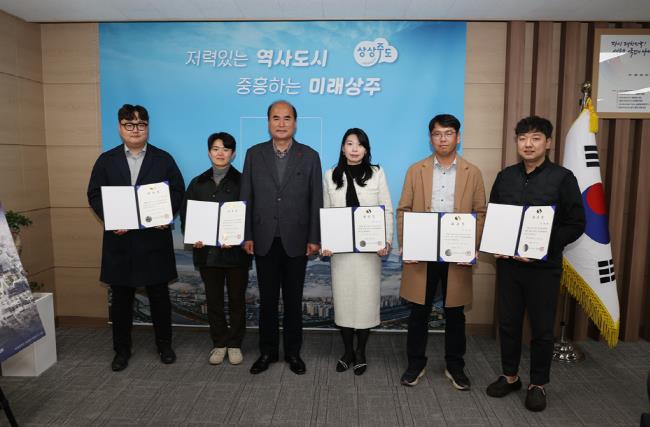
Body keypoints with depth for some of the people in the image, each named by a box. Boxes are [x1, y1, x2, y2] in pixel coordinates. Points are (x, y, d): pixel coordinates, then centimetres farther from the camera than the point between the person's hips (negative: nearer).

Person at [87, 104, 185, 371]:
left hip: (155, 238, -1)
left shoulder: (163, 159, 6)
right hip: (119, 239, 1)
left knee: (159, 296, 8)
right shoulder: (106, 160, 8)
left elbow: (178, 191, 3)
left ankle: (164, 345, 24)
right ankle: (122, 350, 24)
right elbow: (94, 194, 5)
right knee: (121, 298, 10)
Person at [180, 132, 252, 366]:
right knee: (213, 300, 11)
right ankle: (219, 344, 26)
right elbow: (186, 215, 8)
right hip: (207, 251, 3)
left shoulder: (242, 181, -3)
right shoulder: (198, 183, 9)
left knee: (236, 300, 8)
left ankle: (235, 344, 23)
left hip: (236, 251, -3)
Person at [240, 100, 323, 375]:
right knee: (267, 299, 11)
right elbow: (246, 198, 3)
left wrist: (314, 238, -4)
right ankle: (267, 351, 26)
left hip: (296, 241, -1)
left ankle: (293, 352, 25)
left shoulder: (309, 156, 1)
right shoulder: (254, 154, 4)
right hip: (264, 240, 1)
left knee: (293, 299, 10)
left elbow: (316, 201, 0)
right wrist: (247, 236, -1)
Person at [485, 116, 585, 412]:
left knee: (542, 329, 9)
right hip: (508, 263, 4)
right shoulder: (505, 176, 6)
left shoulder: (562, 178, -6)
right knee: (508, 323, 13)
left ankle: (537, 385, 27)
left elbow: (575, 224, -7)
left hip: (544, 267, -3)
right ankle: (510, 376, 31)